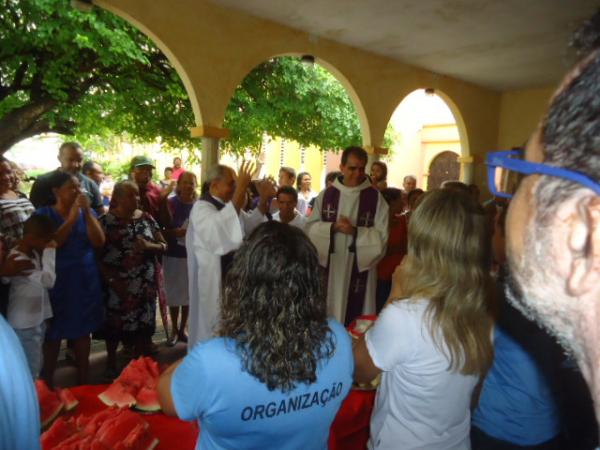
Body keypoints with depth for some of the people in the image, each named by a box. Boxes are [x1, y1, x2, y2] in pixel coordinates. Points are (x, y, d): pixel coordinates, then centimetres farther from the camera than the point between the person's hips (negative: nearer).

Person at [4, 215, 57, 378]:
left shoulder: (34, 252, 4)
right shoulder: (17, 259, -23)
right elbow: (48, 280, -28)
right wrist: (50, 251, -23)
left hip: (37, 319, 8)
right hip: (25, 324, -8)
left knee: (36, 366, 21)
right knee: (30, 371, 2)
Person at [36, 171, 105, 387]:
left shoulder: (87, 212, 5)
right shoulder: (44, 213, -4)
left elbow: (99, 242, -8)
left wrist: (87, 211, -16)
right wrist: (72, 216, -21)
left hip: (86, 280, 3)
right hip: (57, 282, -3)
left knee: (83, 331, 11)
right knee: (53, 334, 6)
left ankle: (83, 381, 24)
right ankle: (47, 383, 21)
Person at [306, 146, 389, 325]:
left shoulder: (375, 198, -3)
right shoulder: (326, 194, 4)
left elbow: (381, 237, -7)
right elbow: (311, 228, 2)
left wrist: (355, 231, -20)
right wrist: (332, 227, -15)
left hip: (359, 270, -2)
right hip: (328, 268, 2)